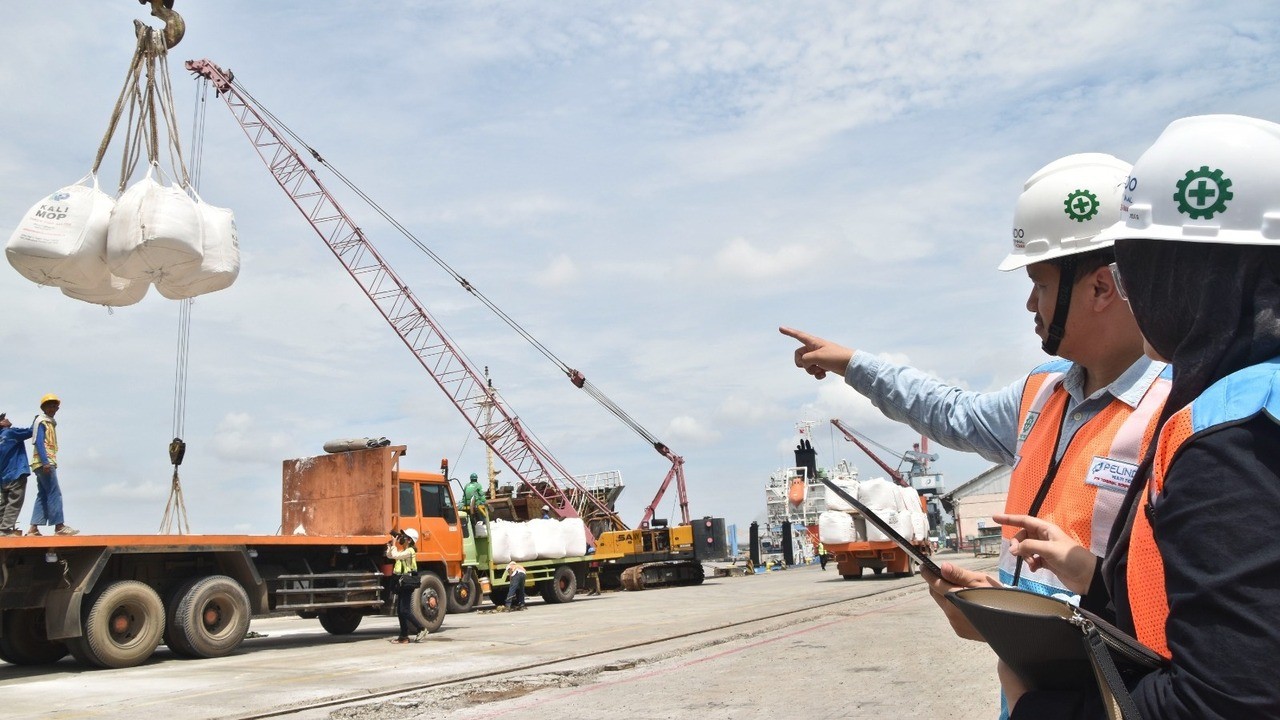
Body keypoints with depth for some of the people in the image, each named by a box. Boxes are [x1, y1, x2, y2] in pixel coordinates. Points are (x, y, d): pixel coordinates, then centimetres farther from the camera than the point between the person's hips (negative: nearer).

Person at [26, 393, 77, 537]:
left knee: (43, 495, 6)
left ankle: (33, 528, 4)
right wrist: (45, 462, -23)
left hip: (46, 463, 10)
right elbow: (39, 443, -15)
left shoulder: (49, 422, 22)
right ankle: (59, 526, -16)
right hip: (44, 462, -10)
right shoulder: (42, 421, -5)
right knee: (55, 493, -13)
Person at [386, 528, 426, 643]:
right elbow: (389, 556, 19)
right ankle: (404, 636, 12)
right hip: (401, 583, 10)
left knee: (405, 610, -10)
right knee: (400, 611, 8)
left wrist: (394, 544, -11)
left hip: (407, 583, -10)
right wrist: (390, 545, 7)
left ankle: (421, 629, -1)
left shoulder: (409, 551, -13)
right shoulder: (403, 551, 16)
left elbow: (395, 555, -24)